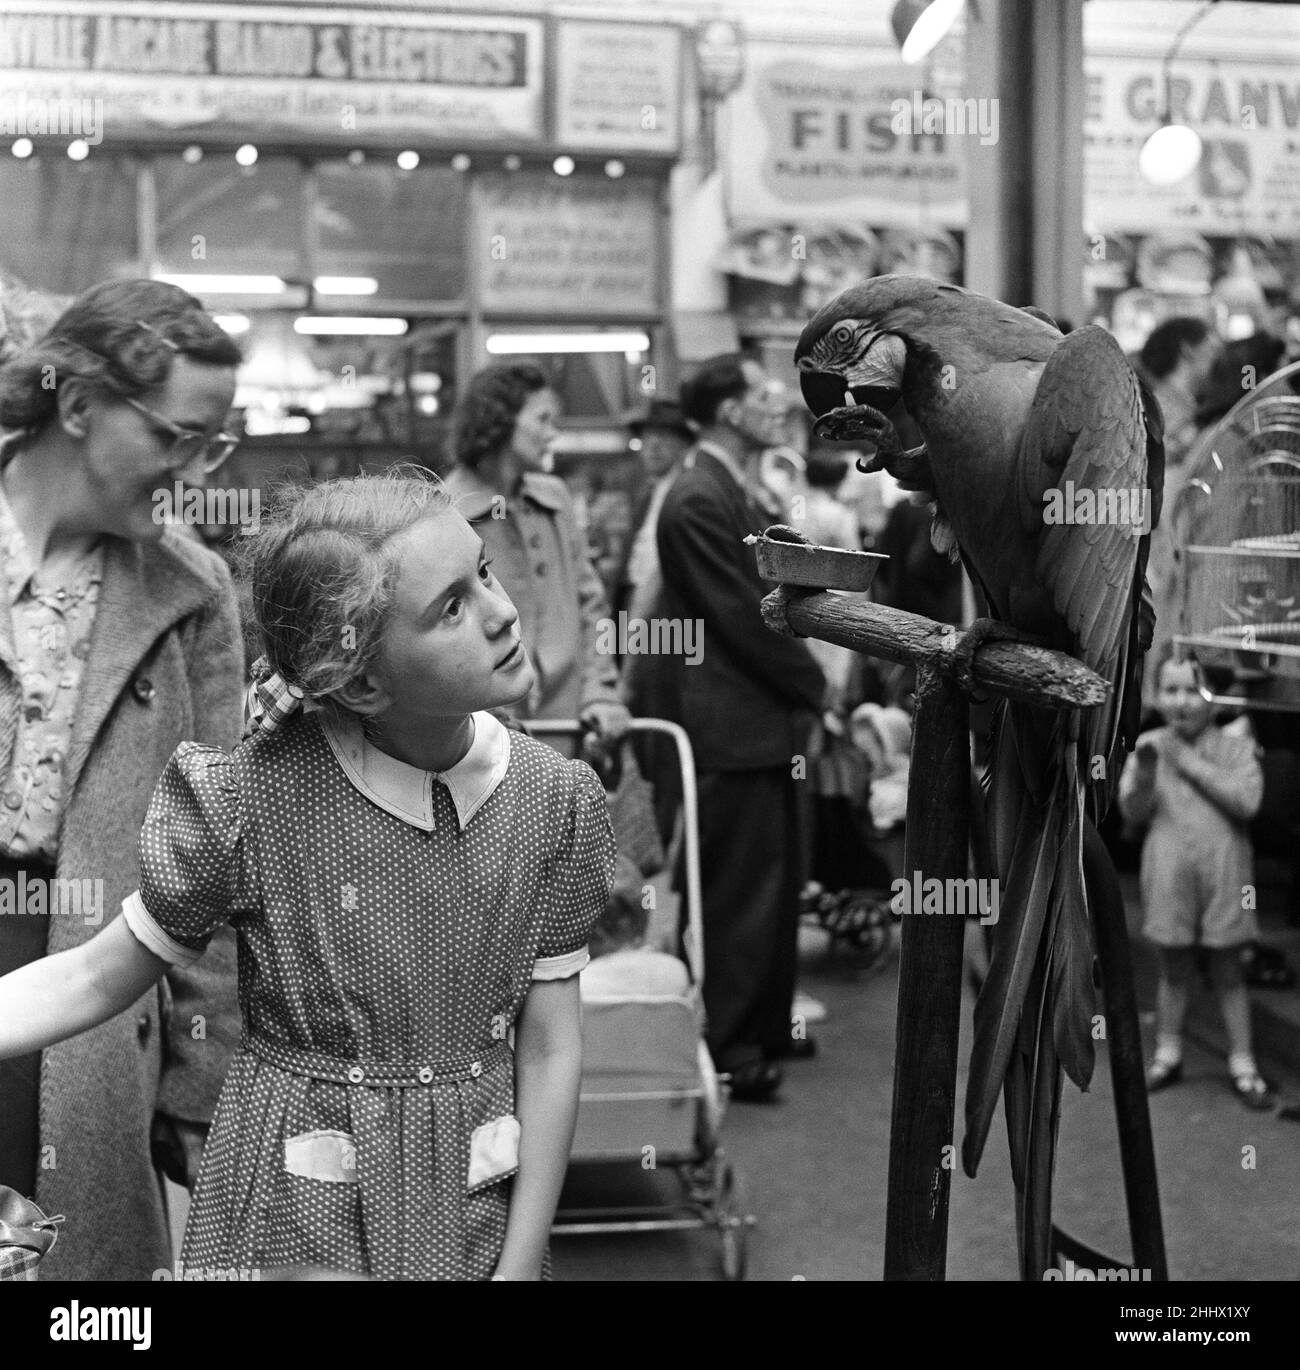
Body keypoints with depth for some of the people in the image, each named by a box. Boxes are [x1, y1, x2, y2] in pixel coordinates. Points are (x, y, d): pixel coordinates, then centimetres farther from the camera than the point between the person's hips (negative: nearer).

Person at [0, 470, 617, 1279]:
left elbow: (550, 1050, -6)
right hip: (292, 1220, -2)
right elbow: (99, 977, -7)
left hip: (474, 1214, 2)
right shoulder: (251, 801, -18)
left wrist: (523, 1260, -8)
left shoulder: (556, 803, -10)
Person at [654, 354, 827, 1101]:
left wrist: (805, 682, 6)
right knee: (741, 890, -2)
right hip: (733, 723, -10)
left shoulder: (739, 494, 15)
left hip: (766, 716, 10)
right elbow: (744, 619, -18)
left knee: (780, 877, 17)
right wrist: (811, 684, -7)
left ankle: (767, 1025, 30)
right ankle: (729, 1048, 9)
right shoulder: (698, 501, -18)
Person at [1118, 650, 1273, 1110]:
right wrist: (1144, 775, -23)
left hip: (1222, 868, -1)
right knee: (1173, 967, 13)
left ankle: (1242, 1063, 15)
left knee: (1227, 970, 7)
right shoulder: (1149, 745, 1)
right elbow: (1132, 810, -3)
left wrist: (1193, 763, -18)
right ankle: (1168, 1054, 26)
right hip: (1168, 867, 2)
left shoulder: (1235, 746, -4)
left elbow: (1247, 800, -18)